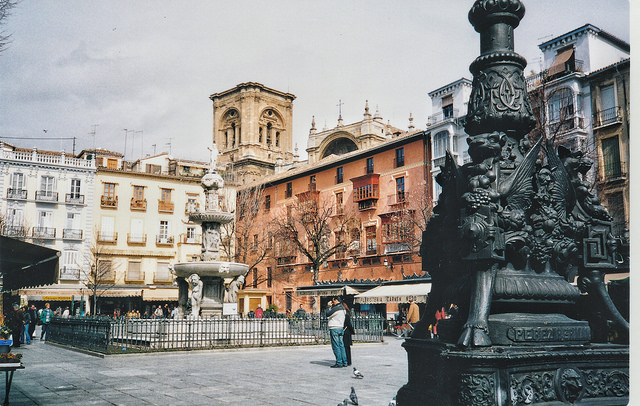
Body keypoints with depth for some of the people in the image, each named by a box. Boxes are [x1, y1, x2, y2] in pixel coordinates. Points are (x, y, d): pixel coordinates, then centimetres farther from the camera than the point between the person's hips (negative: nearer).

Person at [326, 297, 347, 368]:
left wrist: (328, 306, 0)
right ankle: (344, 362, 13)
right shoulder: (342, 308, 14)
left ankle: (339, 363, -5)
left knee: (336, 346, -5)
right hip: (341, 328, 9)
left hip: (334, 329, -9)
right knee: (341, 345, 11)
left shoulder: (336, 308, -15)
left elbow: (328, 314, -11)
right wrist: (331, 306, 13)